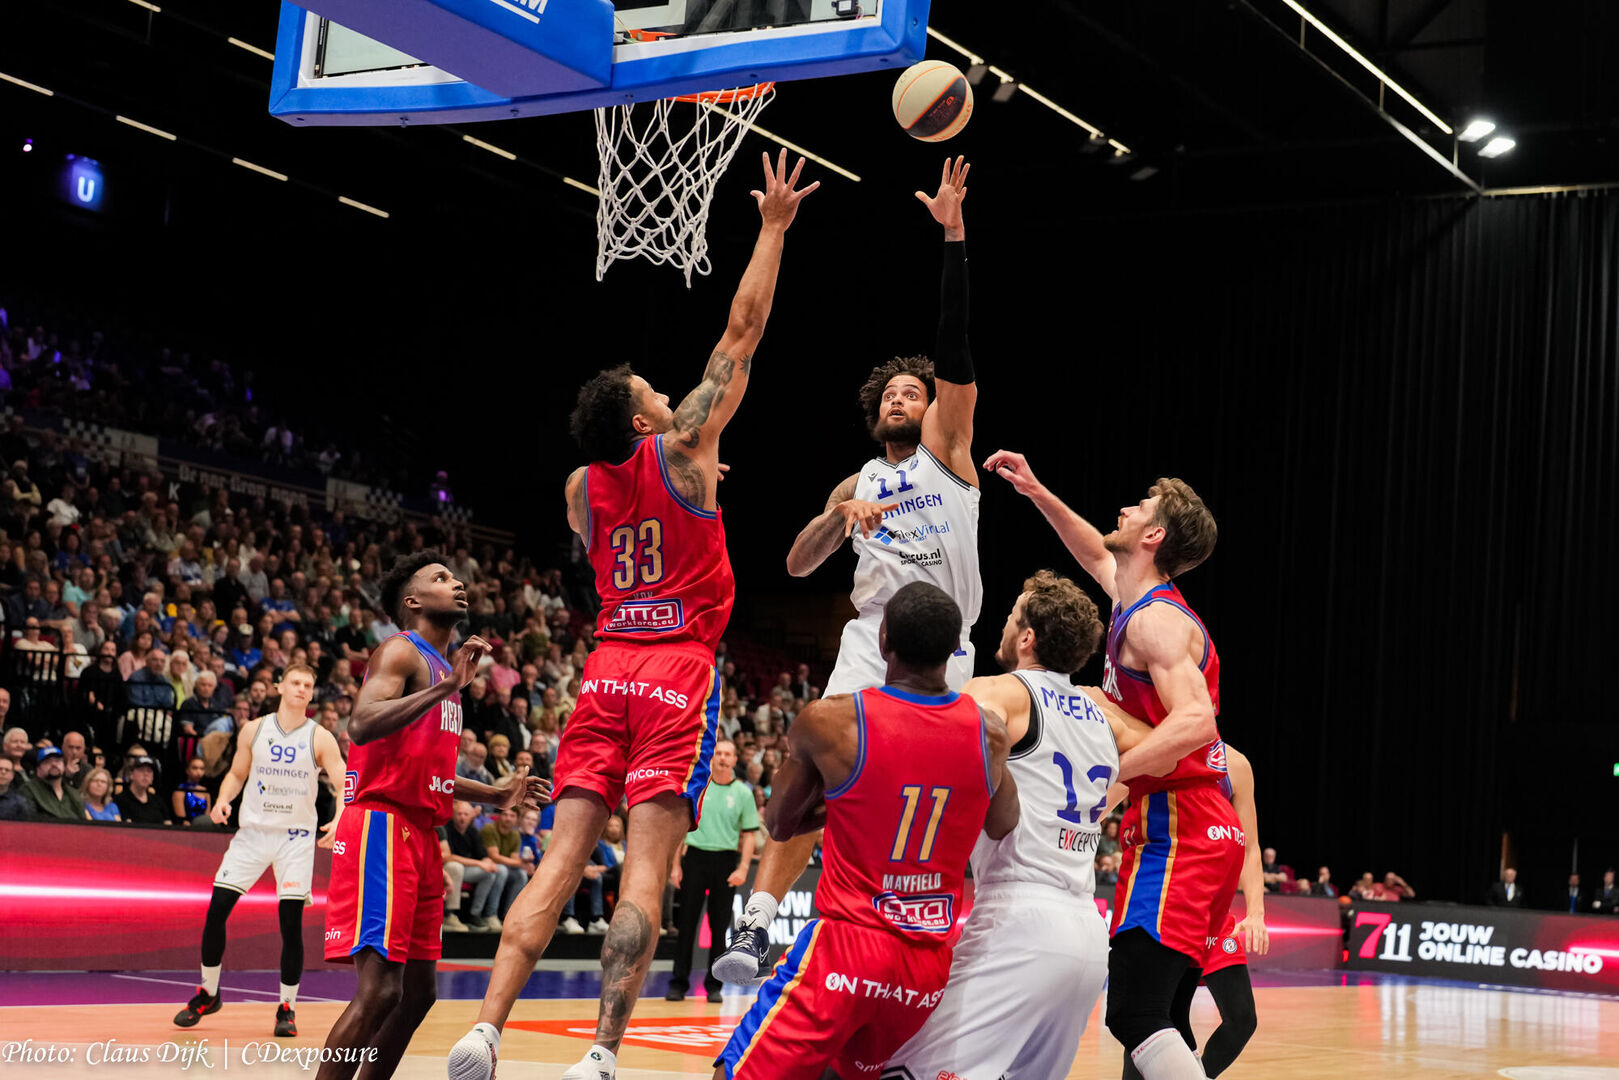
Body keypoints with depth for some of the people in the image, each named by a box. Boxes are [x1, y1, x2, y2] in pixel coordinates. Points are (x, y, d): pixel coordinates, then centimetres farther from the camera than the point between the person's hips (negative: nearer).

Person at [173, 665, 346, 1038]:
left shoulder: (320, 739, -4)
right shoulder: (254, 730, 2)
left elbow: (345, 787, -9)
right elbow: (236, 774, 13)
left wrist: (338, 821, -28)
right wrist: (223, 801, -7)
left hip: (296, 838, -2)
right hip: (253, 830, 2)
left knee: (291, 922, -7)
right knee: (216, 910, -4)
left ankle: (287, 1007, 7)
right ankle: (208, 993, 15)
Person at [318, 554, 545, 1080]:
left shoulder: (442, 668, 21)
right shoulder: (400, 652, -6)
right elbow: (362, 726, -25)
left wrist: (495, 794, 26)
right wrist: (446, 689, -26)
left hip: (421, 833, 10)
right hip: (383, 824, -10)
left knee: (419, 990, 12)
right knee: (379, 987, -17)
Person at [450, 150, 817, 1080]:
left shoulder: (582, 487, 11)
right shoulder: (680, 447, -2)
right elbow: (743, 332, 1)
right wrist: (774, 227, 8)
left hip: (607, 670, 5)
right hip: (679, 671, -5)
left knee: (563, 858, 1)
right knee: (645, 870, -9)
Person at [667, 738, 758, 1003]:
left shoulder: (743, 793, 4)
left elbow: (748, 834, 5)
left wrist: (743, 868, -7)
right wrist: (676, 864, 1)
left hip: (726, 861, 0)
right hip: (696, 856, 0)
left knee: (719, 926, 3)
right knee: (687, 924, -1)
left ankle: (714, 984, 11)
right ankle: (679, 983, 4)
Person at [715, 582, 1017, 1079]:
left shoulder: (829, 722, -11)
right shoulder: (990, 732, -2)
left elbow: (778, 825, 5)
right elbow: (1002, 826, 19)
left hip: (847, 945, -5)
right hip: (931, 963, 5)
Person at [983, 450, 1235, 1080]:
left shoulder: (1154, 620, -12)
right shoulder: (1138, 600, 17)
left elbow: (1193, 721, -26)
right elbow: (1096, 557, 39)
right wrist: (1036, 494, 34)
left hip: (1178, 833, -10)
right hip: (1194, 832, 10)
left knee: (1133, 1014, -19)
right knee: (1149, 1010, 13)